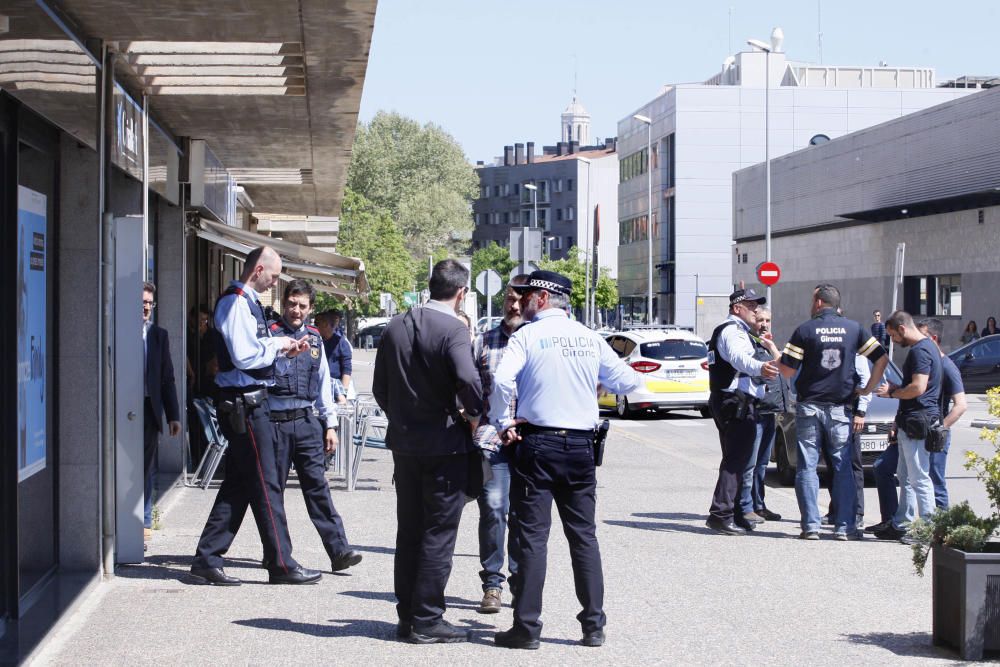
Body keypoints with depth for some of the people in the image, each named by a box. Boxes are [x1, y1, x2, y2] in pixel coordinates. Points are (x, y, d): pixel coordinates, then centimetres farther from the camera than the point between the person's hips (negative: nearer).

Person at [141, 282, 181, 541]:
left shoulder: (159, 335, 10)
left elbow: (167, 378, 10)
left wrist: (173, 415, 4)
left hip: (149, 408, 3)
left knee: (147, 468, 8)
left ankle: (144, 520, 15)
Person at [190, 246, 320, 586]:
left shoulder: (247, 301, 17)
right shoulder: (235, 302, -15)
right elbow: (244, 356, -22)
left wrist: (284, 349, 11)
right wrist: (277, 344, -9)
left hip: (251, 402, 10)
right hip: (244, 403, -10)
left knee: (238, 483, 11)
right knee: (265, 483, -4)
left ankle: (206, 559, 14)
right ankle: (281, 564, 2)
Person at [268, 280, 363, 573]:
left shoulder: (314, 338, 14)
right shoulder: (270, 335, -2)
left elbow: (323, 383, 18)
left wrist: (330, 425, 15)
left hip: (306, 420, 3)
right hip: (275, 421, -3)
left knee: (317, 486, -2)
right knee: (273, 488, 5)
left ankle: (339, 550, -6)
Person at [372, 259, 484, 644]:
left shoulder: (395, 327, 6)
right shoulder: (453, 330, -14)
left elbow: (380, 388, 10)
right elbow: (468, 380, -29)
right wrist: (474, 415, -12)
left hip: (404, 443, 6)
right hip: (444, 444, -6)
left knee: (408, 533, 14)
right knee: (438, 535, 1)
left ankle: (407, 616, 19)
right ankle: (426, 621, 3)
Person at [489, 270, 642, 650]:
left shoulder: (528, 335, -5)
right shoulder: (590, 339, 7)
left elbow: (502, 381, -20)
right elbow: (629, 381, 11)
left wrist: (502, 423, -7)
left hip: (537, 443, -4)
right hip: (581, 446, 4)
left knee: (531, 535, -1)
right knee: (584, 534, 11)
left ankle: (527, 628, -1)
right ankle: (593, 625, 12)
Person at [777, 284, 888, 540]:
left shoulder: (805, 330, -4)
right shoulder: (853, 328, 4)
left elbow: (787, 371, -7)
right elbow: (882, 358, 1)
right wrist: (868, 389, 7)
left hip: (809, 406, -2)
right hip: (840, 407, 2)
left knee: (807, 467, 4)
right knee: (843, 467, 7)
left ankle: (810, 525, -1)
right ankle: (844, 526, 4)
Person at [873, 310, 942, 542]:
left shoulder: (920, 350, -15)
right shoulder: (927, 347, 18)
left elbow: (918, 388, -23)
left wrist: (892, 393, -9)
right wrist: (897, 389, 14)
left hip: (917, 422, -11)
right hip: (911, 422, 11)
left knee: (919, 477, -8)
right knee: (905, 476, 16)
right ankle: (900, 525, 22)